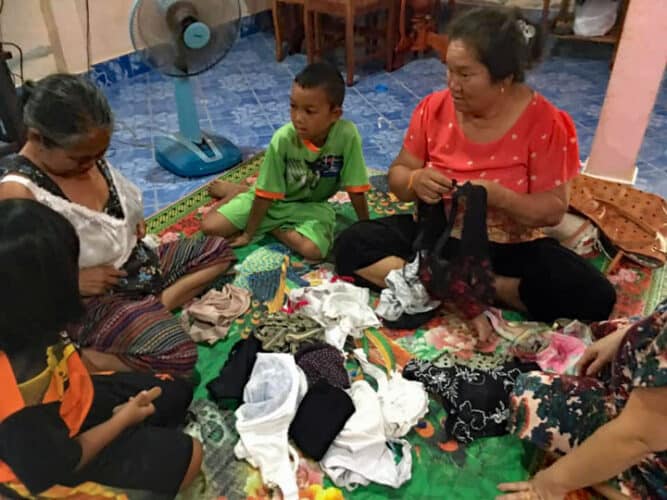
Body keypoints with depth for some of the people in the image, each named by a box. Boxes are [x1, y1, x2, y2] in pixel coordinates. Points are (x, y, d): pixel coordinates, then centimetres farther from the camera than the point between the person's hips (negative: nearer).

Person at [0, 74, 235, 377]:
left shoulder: (86, 153, -3)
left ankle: (153, 309, -8)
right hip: (91, 301, -9)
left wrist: (134, 220, 1)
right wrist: (73, 281, -24)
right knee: (177, 356, -27)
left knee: (219, 251, 10)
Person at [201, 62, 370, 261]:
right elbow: (266, 193, -18)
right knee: (210, 226, -11)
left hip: (310, 206, 1)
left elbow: (356, 190, -17)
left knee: (313, 250, -31)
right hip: (272, 199, 0)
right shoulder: (283, 138, -26)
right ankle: (236, 192, 21)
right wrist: (248, 233, -10)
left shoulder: (347, 135, -27)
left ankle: (269, 226, -1)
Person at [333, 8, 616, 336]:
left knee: (596, 298, -24)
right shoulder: (435, 108, -6)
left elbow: (553, 210, -12)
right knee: (351, 246, -20)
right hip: (436, 236, 2)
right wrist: (415, 181, -23)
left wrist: (497, 196, -31)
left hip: (511, 248, -2)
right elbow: (398, 173, 2)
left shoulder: (545, 123, -13)